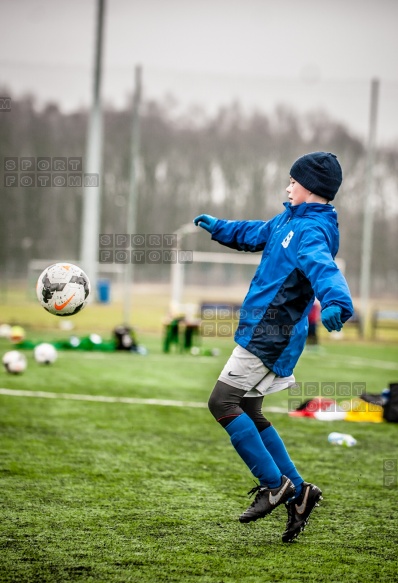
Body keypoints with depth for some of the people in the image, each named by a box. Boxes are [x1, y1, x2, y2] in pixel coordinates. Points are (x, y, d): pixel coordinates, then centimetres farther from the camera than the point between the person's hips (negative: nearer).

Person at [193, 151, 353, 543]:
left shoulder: (312, 231, -20)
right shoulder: (290, 220, 12)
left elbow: (323, 268, -41)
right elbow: (258, 234, 33)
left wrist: (336, 303, -59)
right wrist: (219, 228, 41)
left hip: (270, 337, -10)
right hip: (262, 333, 10)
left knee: (222, 402, -11)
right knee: (248, 415, 13)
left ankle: (274, 484, -6)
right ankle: (297, 492, 14)